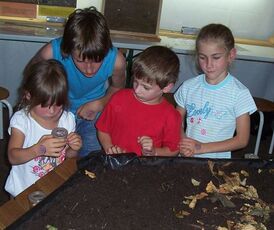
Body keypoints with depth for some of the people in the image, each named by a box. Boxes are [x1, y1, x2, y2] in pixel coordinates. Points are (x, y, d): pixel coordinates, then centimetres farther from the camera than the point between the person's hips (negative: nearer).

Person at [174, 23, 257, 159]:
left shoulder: (239, 93, -7)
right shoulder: (188, 86, 2)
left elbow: (242, 140, -4)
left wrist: (202, 147, -11)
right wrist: (183, 145, -9)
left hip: (218, 161, -1)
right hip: (186, 158, 1)